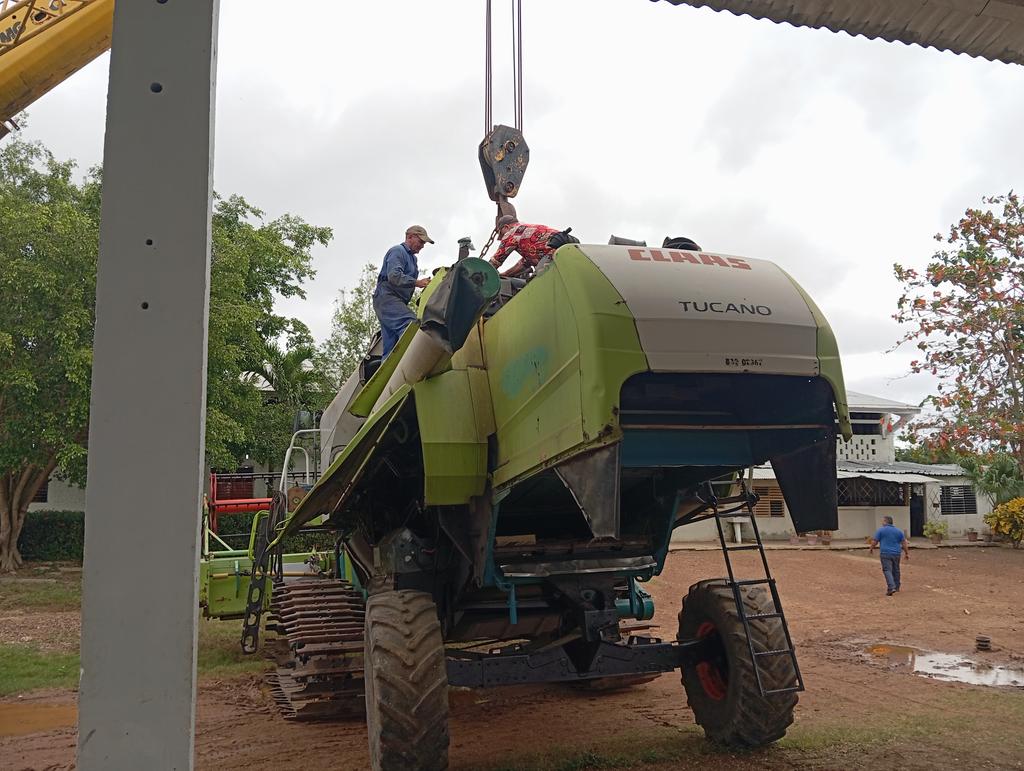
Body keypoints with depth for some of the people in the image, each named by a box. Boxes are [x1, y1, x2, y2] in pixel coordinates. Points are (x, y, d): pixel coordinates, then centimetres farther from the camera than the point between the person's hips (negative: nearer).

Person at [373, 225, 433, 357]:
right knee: (410, 324, -30)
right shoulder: (397, 251, -4)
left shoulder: (412, 257, 28)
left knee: (391, 346, 5)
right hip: (386, 297, -11)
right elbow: (394, 276, -19)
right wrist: (417, 283, -25)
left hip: (397, 301, 11)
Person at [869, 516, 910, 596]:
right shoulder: (898, 531, 9)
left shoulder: (881, 530, -4)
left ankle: (891, 588, -21)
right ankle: (896, 587, 27)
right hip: (896, 554, 5)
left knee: (887, 570, -7)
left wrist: (871, 549, 12)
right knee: (896, 570, 17)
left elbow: (874, 541, -3)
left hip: (885, 554, -5)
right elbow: (904, 543, 7)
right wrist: (907, 553, 12)